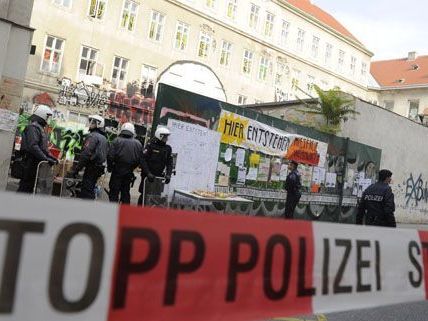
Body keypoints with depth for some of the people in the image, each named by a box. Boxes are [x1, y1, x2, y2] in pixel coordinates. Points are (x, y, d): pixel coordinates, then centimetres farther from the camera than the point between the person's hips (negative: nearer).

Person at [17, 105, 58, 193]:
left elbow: (43, 148, 23)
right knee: (26, 186, -6)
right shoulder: (33, 127, -12)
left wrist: (51, 157, 13)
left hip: (37, 162, 10)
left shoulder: (40, 128, 19)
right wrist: (46, 159, -26)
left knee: (32, 186, 12)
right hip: (31, 162, -10)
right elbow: (33, 146, -23)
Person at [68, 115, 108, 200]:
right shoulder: (104, 138, 18)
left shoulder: (93, 136, -12)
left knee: (86, 191, -8)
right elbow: (106, 154, 20)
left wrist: (76, 169, -20)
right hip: (100, 168, 9)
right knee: (90, 189, 16)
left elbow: (85, 154, -21)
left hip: (92, 167, -9)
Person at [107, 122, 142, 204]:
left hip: (117, 170, -4)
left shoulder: (117, 141, -8)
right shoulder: (138, 144, 2)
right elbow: (139, 159, 5)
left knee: (114, 192, 3)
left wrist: (109, 167, 3)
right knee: (126, 192, 14)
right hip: (129, 173, 4)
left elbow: (110, 156, -12)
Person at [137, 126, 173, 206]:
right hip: (147, 175, -4)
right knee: (144, 194, 2)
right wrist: (148, 173, -19)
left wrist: (168, 174, -4)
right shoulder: (150, 145, -7)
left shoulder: (168, 148, 8)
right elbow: (143, 160, -12)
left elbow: (169, 163, 11)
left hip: (158, 176, 4)